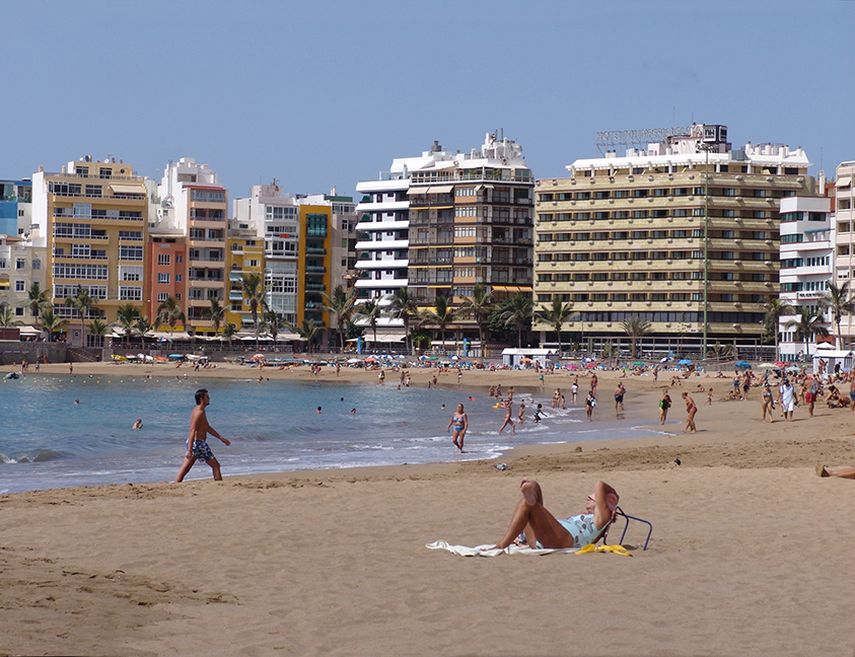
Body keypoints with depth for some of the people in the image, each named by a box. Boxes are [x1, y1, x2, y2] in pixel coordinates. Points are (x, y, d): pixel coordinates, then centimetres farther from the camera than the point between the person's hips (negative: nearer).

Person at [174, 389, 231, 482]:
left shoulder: (199, 411, 16)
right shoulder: (199, 412, -16)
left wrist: (221, 438, 28)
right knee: (216, 466, 2)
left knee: (184, 469, 5)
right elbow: (192, 431, -24)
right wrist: (190, 450, -30)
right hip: (198, 443, -10)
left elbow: (208, 428, 26)